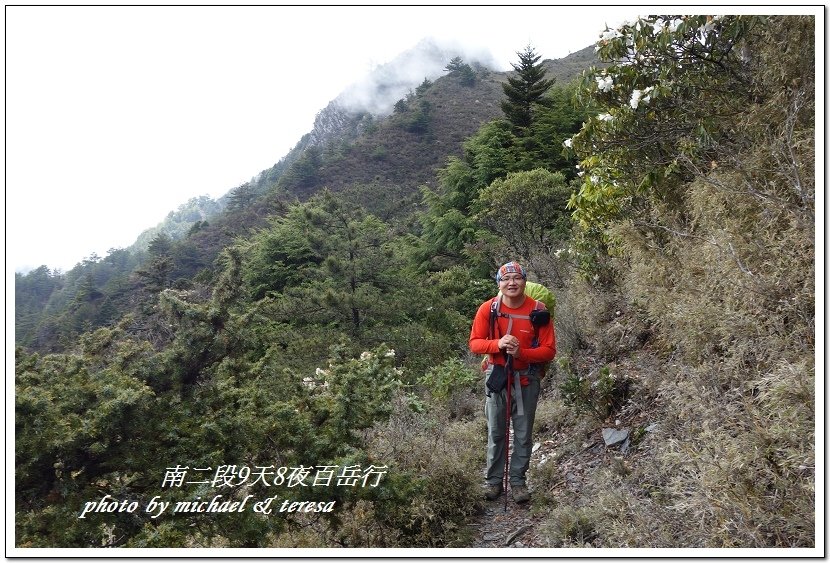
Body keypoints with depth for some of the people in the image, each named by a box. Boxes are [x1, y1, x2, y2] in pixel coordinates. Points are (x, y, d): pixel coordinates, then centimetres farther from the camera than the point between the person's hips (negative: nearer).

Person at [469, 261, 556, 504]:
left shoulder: (538, 310, -10)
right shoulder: (488, 308, -7)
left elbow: (549, 349, -8)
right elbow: (474, 343, -4)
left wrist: (521, 353, -25)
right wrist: (497, 343, -23)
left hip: (526, 378, 0)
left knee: (523, 434, 8)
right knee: (495, 432, 9)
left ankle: (518, 480, 22)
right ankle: (493, 480, 22)